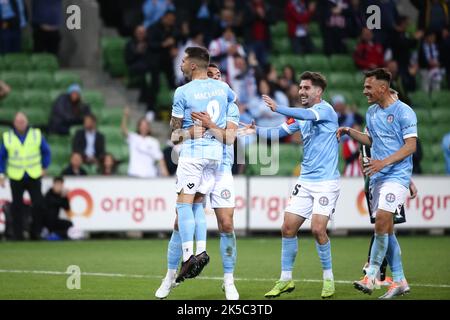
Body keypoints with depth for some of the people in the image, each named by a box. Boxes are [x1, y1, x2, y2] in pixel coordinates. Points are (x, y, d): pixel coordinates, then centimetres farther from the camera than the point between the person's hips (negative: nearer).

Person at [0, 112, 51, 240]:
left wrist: (44, 167, 9)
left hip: (34, 177, 0)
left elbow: (46, 151, 13)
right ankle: (18, 235, 9)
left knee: (39, 205, -8)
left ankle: (35, 232, 8)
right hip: (15, 178, 0)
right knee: (17, 207, 1)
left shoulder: (37, 135, 1)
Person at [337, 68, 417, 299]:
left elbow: (411, 145, -15)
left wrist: (384, 162, -24)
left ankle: (370, 277, -18)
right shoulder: (372, 112, 13)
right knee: (386, 228, 6)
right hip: (377, 176, 8)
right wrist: (349, 132, 11)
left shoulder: (404, 112, -10)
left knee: (382, 219, -21)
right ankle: (399, 281, 12)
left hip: (396, 175, -8)